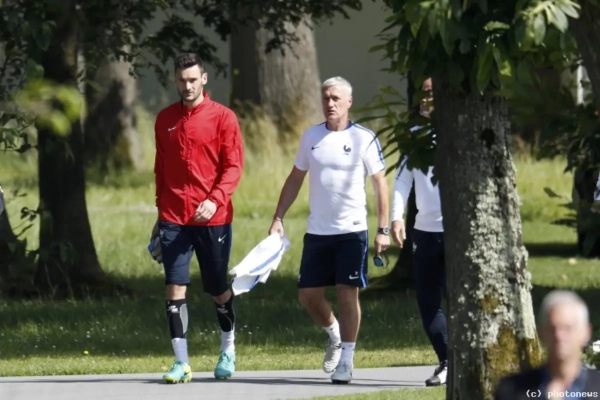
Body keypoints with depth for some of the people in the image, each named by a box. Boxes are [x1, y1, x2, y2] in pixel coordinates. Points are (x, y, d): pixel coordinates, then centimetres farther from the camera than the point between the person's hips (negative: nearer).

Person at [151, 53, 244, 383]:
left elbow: (233, 166, -6)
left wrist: (215, 200, -20)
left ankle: (228, 351, 31)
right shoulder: (165, 119, 9)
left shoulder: (223, 118, -2)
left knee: (218, 290, 9)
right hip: (174, 218, 2)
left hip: (213, 217, -2)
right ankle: (181, 363, -6)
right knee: (175, 287, -8)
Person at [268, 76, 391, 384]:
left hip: (351, 231, -4)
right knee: (308, 295, 5)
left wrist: (383, 229, -9)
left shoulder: (364, 139, -5)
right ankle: (335, 335, 32)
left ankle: (346, 360, 6)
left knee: (347, 293, -4)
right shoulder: (310, 137, 6)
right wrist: (278, 218, 6)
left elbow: (380, 184, -3)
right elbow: (295, 179, 14)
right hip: (317, 231, 4)